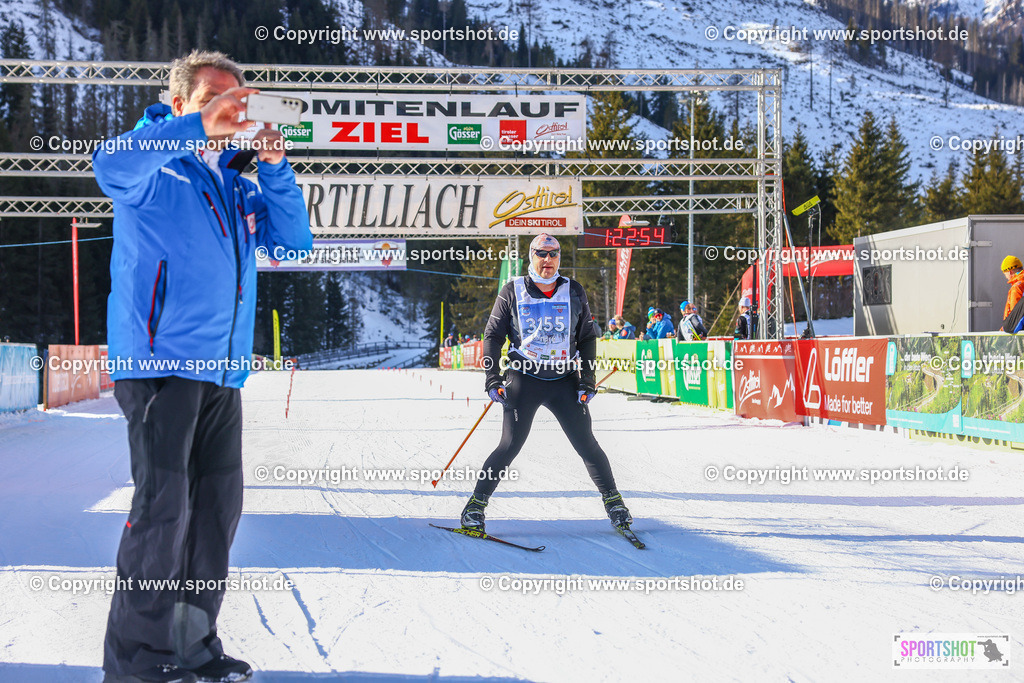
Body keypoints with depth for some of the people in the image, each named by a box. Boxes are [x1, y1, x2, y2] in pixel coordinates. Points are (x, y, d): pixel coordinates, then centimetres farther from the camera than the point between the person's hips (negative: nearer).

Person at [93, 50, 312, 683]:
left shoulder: (236, 179, 19)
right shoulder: (155, 166, -2)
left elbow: (295, 237, 12)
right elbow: (112, 165, -25)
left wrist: (276, 169, -3)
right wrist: (197, 127, -30)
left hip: (223, 370, 8)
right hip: (159, 361, -7)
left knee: (218, 507, 10)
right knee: (164, 505, -12)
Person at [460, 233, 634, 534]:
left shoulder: (574, 292, 6)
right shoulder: (512, 292, 1)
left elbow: (587, 338, 12)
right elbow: (493, 335, 5)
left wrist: (587, 381, 4)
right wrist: (492, 380, -4)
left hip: (565, 380, 2)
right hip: (524, 379, -2)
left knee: (587, 445, 1)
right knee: (510, 446, -7)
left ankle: (613, 502, 15)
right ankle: (476, 504, 5)